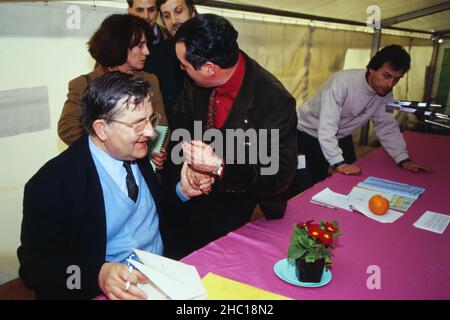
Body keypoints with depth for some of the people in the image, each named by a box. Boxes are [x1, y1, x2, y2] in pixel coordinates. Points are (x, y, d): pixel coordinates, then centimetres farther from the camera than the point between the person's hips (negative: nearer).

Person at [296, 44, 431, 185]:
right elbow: (326, 127, -37)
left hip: (341, 136, 7)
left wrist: (403, 160, -14)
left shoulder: (386, 93, -12)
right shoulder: (342, 82, -33)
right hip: (310, 133, -6)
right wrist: (339, 163, -44)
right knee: (319, 182, -13)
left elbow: (387, 126, -4)